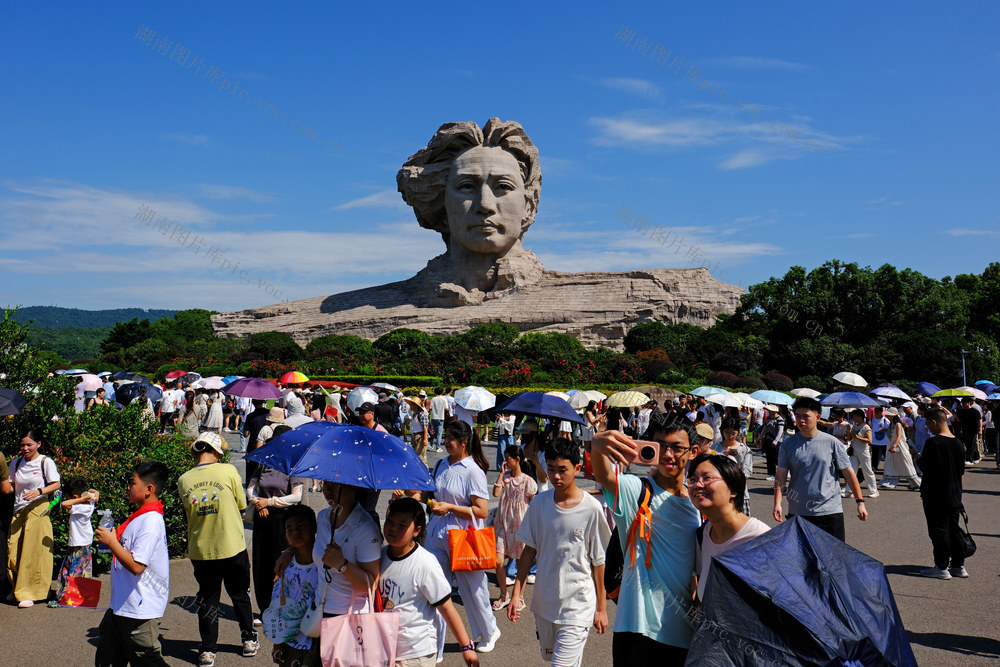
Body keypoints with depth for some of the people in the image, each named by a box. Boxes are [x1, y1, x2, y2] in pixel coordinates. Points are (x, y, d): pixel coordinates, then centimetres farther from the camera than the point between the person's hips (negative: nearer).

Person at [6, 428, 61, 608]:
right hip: (18, 511, 5)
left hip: (37, 510, -5)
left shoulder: (45, 462, -3)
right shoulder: (16, 463, 11)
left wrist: (39, 491, -19)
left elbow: (56, 485, -4)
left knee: (33, 552, -4)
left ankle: (29, 593, 3)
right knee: (13, 551, 3)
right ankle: (17, 590, 21)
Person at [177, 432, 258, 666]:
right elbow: (242, 504, -1)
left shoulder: (184, 480, -5)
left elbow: (188, 511, 9)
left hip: (200, 550, 1)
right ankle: (249, 641, 30)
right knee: (240, 595, 18)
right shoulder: (228, 471, -13)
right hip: (232, 547, -1)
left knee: (207, 599, 14)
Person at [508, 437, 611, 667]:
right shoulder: (539, 504, -3)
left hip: (577, 605, -5)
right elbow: (530, 550, 5)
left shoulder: (591, 508, -14)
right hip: (544, 601, 5)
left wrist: (601, 608, -2)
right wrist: (516, 594, 2)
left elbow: (599, 561, -7)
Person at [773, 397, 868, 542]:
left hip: (830, 510, -1)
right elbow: (781, 476, 0)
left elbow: (849, 473, 3)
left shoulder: (832, 442, -2)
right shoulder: (788, 444, 1)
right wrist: (777, 503, -11)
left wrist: (860, 502, 3)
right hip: (797, 512, 1)